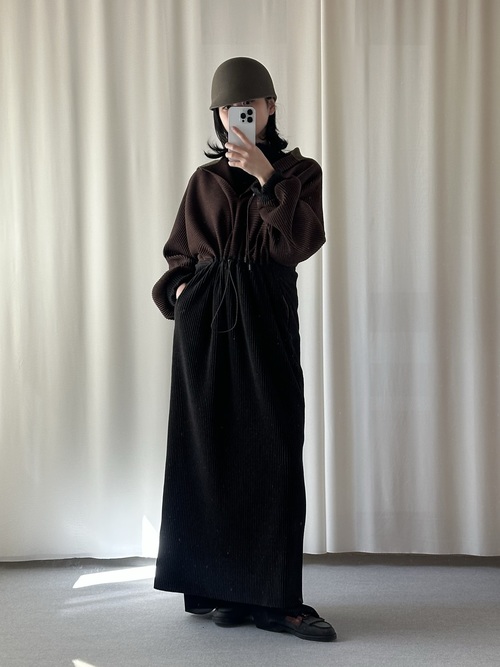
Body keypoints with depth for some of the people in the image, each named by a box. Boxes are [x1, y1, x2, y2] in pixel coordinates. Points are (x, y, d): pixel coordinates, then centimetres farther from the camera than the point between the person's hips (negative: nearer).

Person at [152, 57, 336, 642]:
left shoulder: (299, 171, 8)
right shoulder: (205, 180, 13)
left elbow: (300, 242, -9)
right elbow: (178, 254, 16)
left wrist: (267, 177, -15)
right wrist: (178, 289, -4)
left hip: (267, 320, -1)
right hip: (205, 320, 2)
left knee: (272, 452, -6)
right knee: (210, 452, 1)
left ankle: (273, 596, 0)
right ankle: (221, 587, 11)